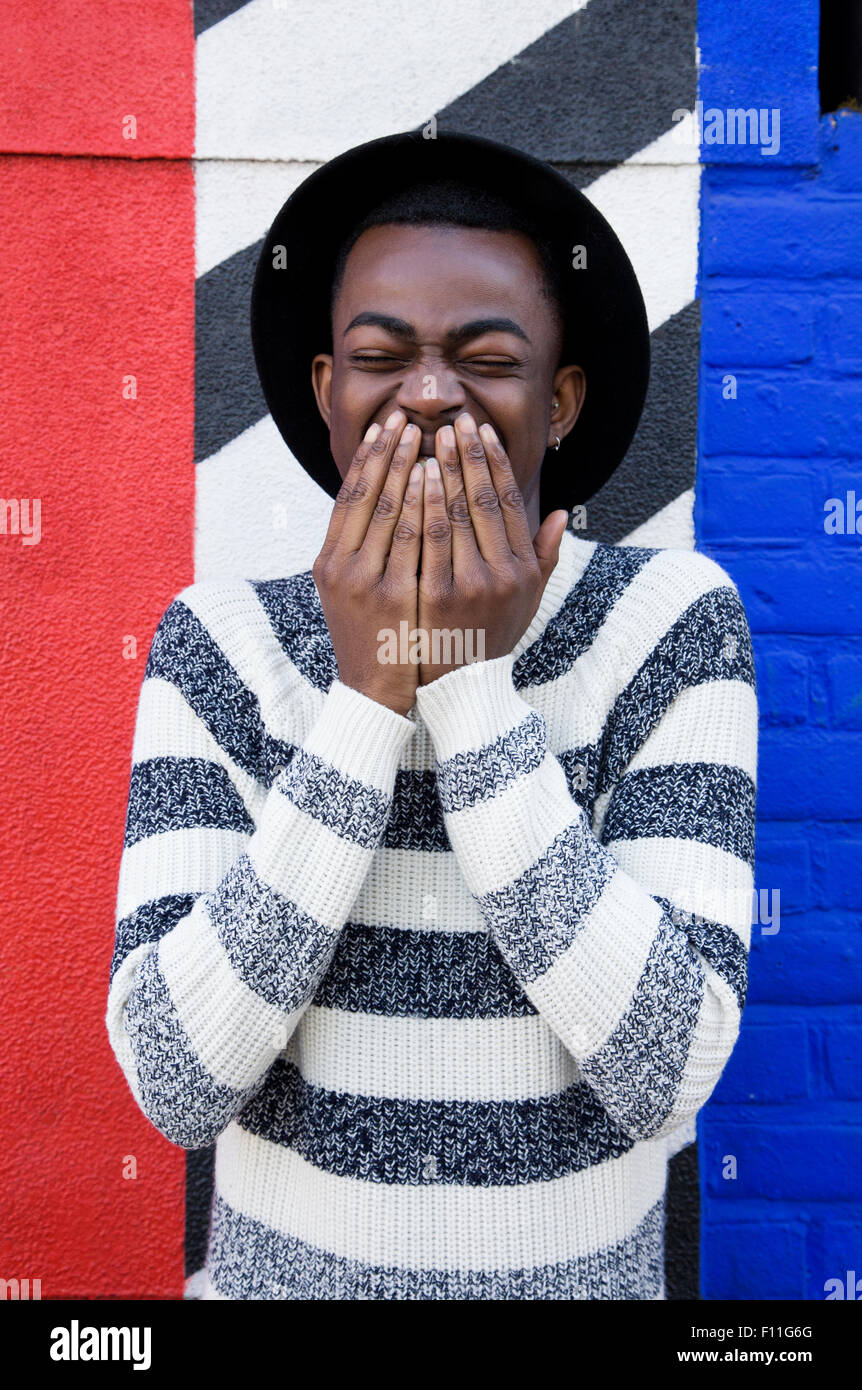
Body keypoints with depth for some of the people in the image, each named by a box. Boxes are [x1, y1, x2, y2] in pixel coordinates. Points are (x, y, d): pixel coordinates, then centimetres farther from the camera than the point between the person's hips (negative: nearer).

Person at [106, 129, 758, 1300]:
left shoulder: (676, 623, -16)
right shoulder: (219, 644, -14)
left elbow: (667, 1078, -23)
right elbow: (176, 1083, -21)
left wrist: (472, 688, -29)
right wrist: (366, 698, -29)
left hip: (577, 1267, 0)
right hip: (285, 1261, 1)